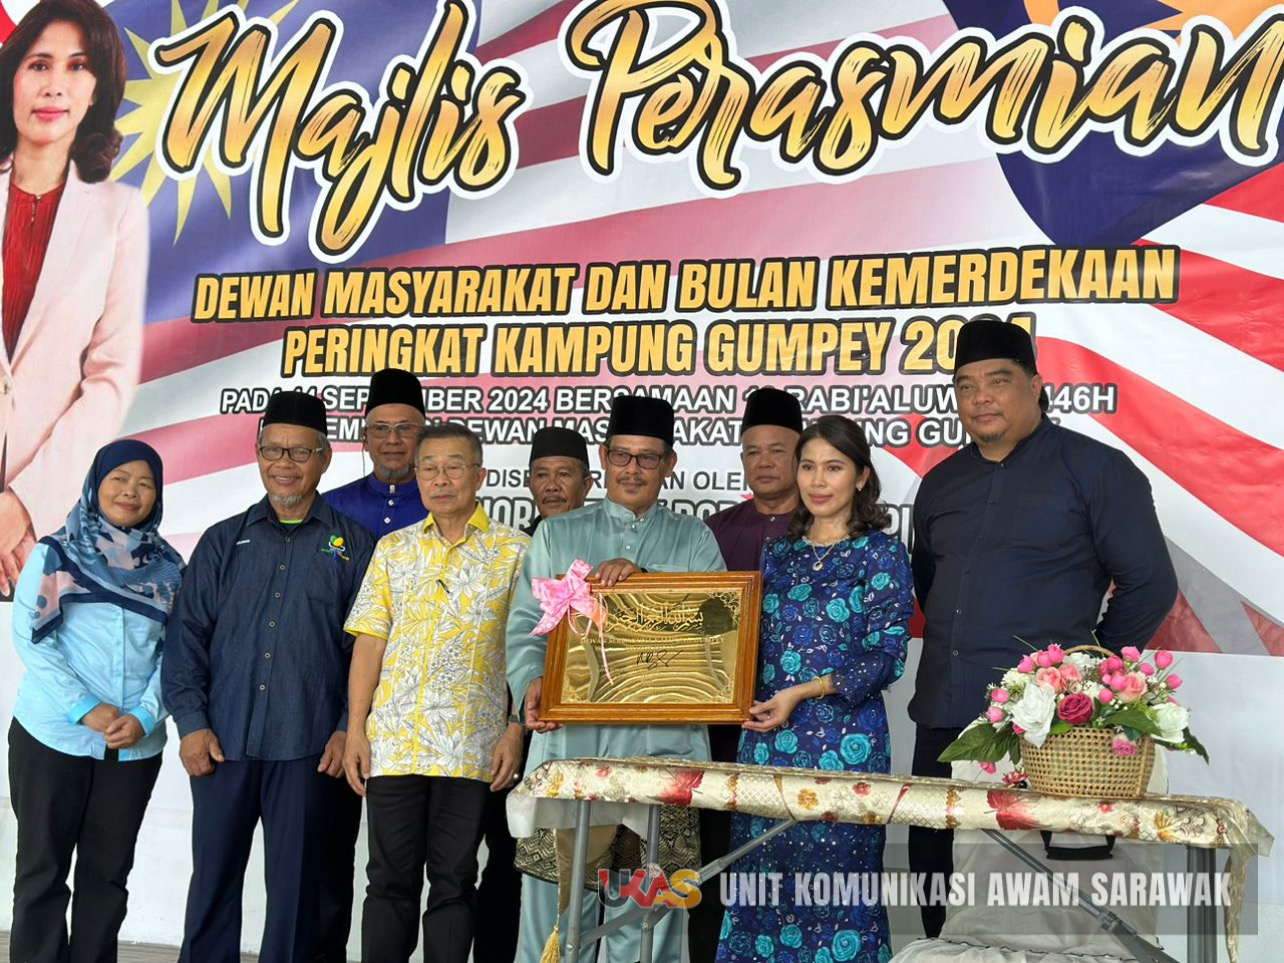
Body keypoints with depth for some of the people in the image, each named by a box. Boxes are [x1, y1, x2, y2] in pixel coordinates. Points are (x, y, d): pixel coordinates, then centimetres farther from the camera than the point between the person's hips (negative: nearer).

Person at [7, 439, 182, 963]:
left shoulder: (169, 567, 8)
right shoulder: (56, 552, 1)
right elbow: (29, 636, -7)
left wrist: (144, 716, -10)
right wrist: (85, 708, -16)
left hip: (136, 745, 2)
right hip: (52, 736, -2)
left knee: (108, 869, 8)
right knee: (42, 865, 4)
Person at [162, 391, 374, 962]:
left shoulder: (352, 545, 5)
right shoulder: (223, 541, 10)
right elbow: (187, 635, 8)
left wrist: (349, 729, -6)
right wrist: (191, 722, -2)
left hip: (307, 749, -2)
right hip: (220, 744, 2)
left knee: (295, 887, 5)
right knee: (212, 879, 8)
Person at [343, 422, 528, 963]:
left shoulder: (514, 552, 3)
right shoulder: (393, 549, 11)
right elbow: (369, 642, 7)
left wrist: (516, 733, -8)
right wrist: (356, 730, 0)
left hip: (471, 748, -2)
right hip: (392, 741, 2)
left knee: (453, 882, 6)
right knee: (390, 880, 6)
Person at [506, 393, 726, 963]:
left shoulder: (693, 540, 13)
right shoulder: (556, 536, 15)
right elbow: (525, 628, 8)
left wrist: (644, 575, -15)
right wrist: (532, 682, -11)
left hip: (661, 741, 0)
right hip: (568, 738, 1)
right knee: (555, 900, 1)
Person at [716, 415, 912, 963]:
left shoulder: (880, 553, -1)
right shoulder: (779, 552, 13)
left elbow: (886, 656, -8)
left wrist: (803, 693, -15)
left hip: (843, 738, -4)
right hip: (767, 737, 5)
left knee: (834, 875, -2)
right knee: (762, 873, 6)